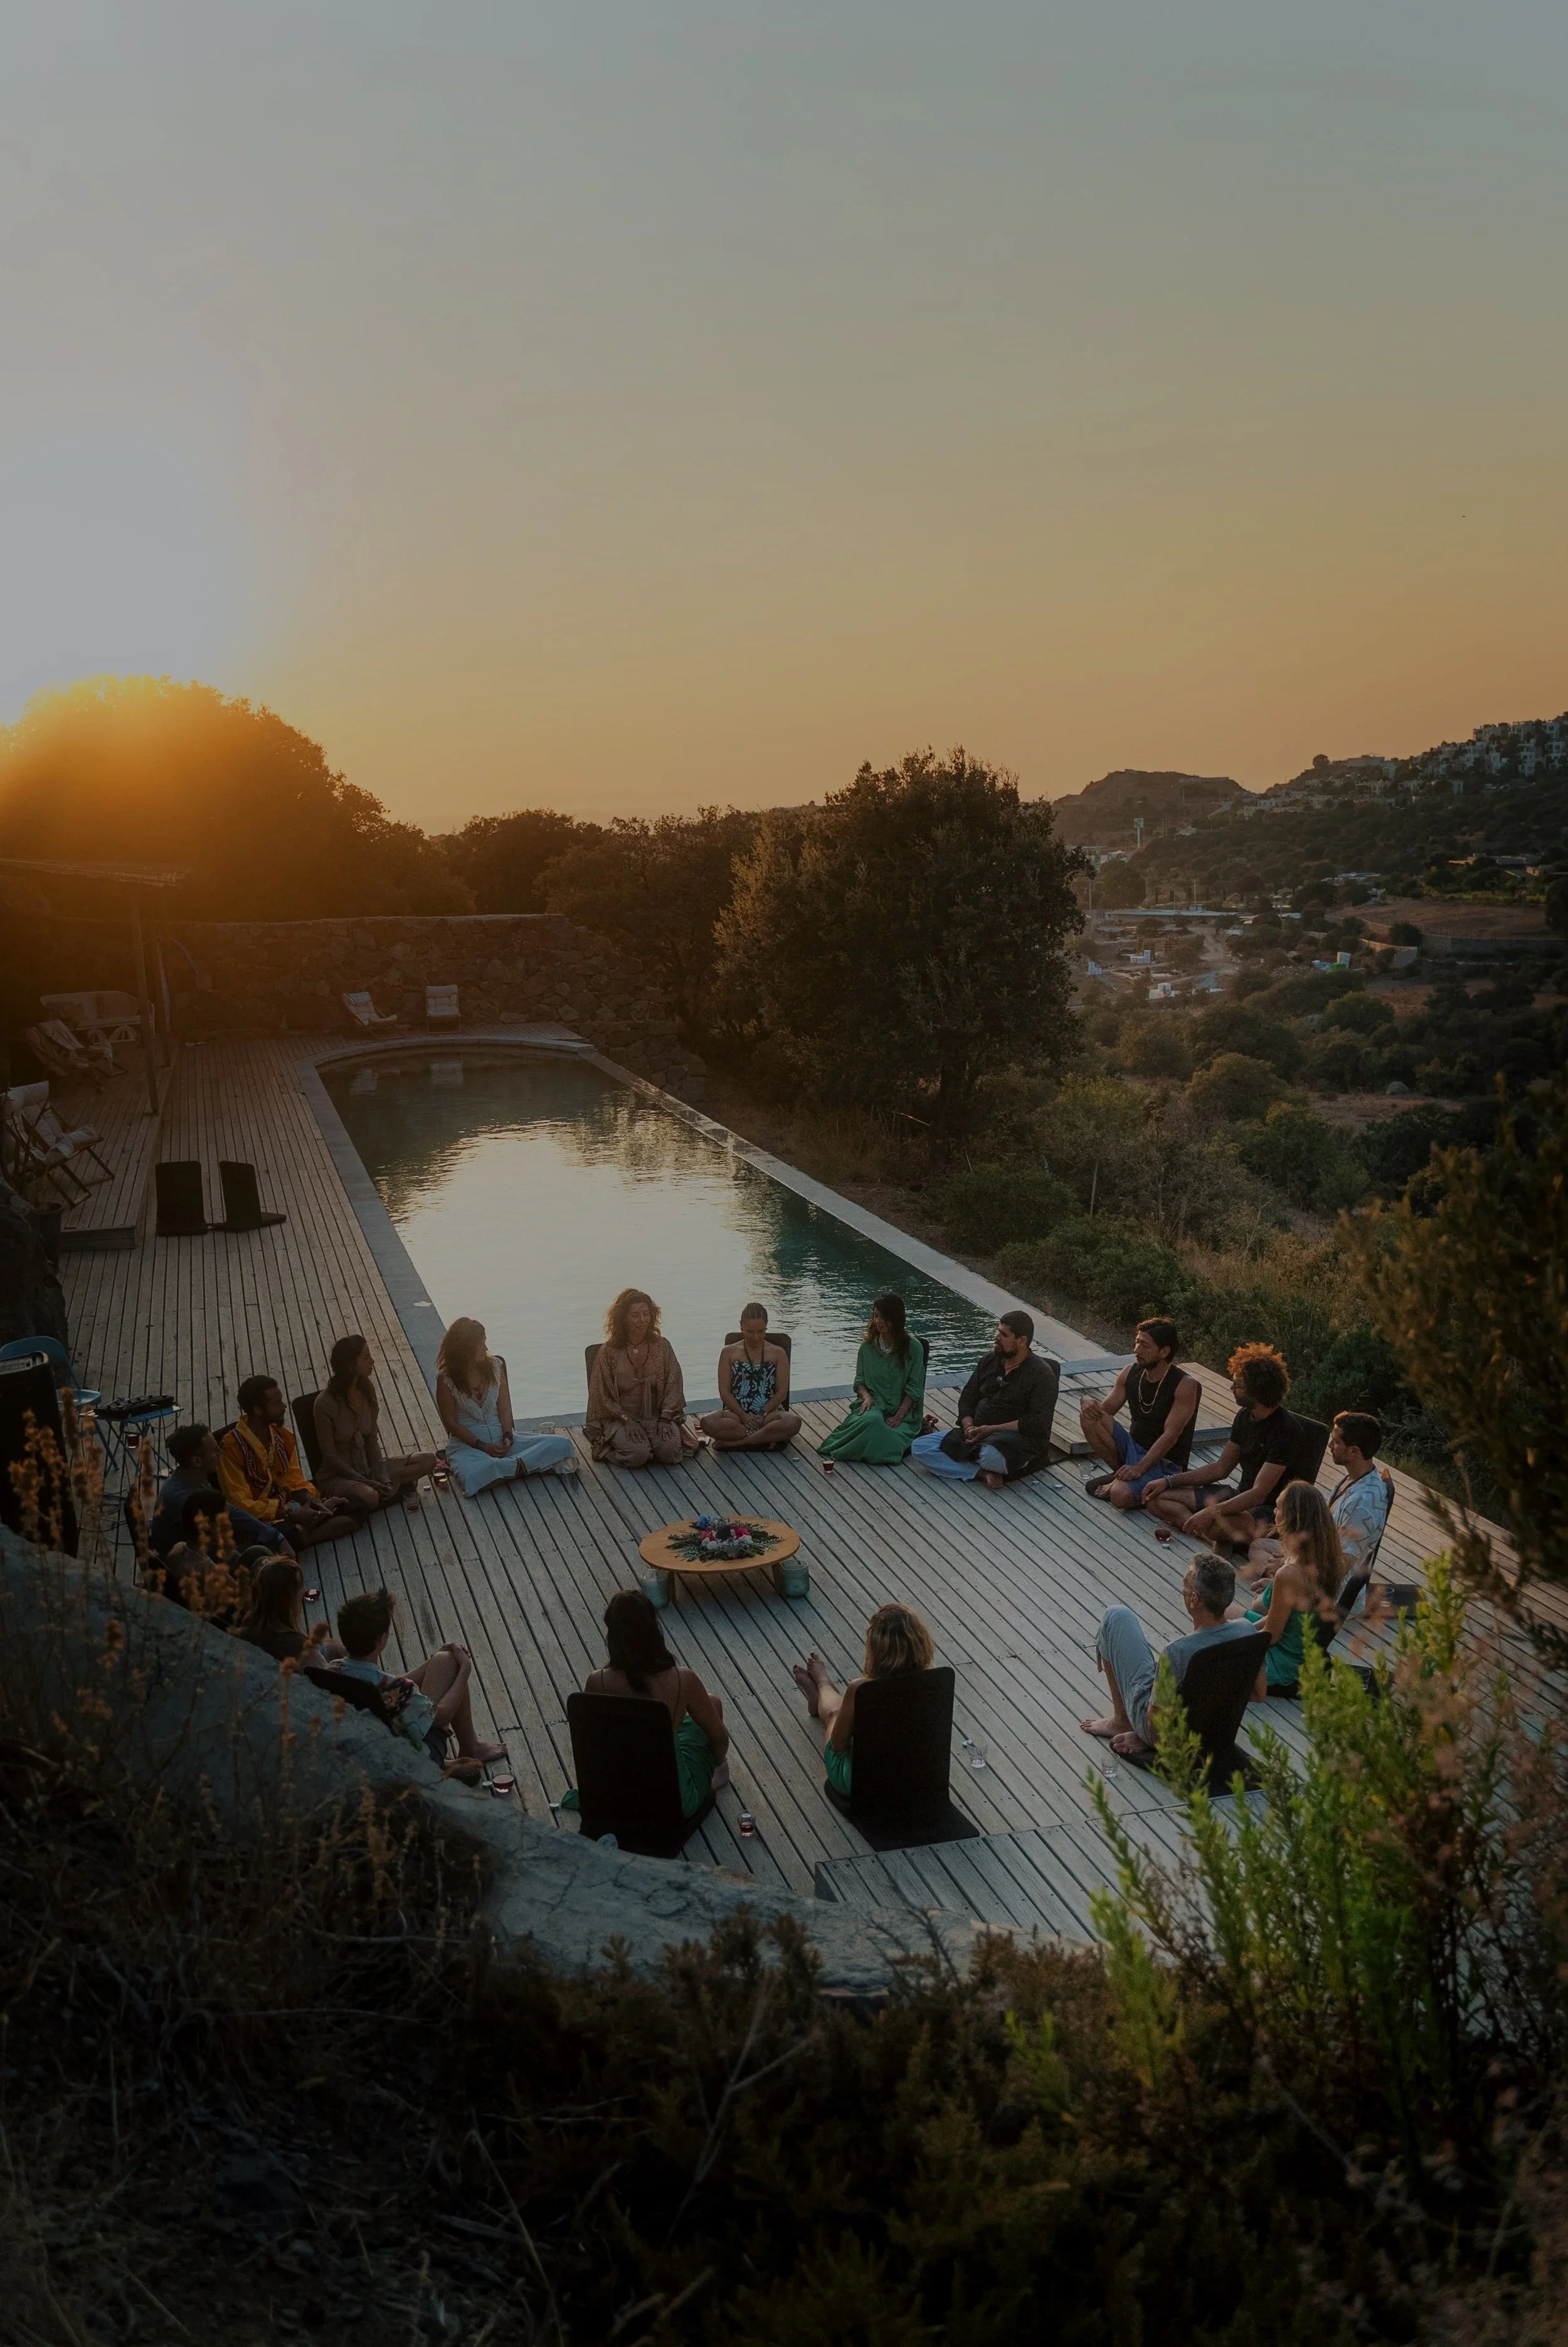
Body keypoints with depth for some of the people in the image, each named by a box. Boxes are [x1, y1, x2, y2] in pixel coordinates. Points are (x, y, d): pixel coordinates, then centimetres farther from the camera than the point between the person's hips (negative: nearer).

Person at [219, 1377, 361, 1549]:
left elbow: (294, 1479, 10)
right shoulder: (231, 1447, -17)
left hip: (289, 1506, 8)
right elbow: (241, 1504, -19)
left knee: (356, 1512, -6)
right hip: (260, 1517, -7)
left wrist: (311, 1502, -12)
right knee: (289, 1535, -41)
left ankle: (303, 1538, -17)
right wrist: (292, 1514, -23)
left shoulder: (283, 1436, 5)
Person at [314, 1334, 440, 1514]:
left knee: (428, 1460, -8)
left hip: (367, 1468, 6)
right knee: (370, 1496, -38)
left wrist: (381, 1476, -12)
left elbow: (372, 1440, 4)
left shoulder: (367, 1391, 0)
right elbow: (330, 1456, -16)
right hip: (336, 1476, -6)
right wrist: (367, 1482, -20)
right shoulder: (326, 1403, -19)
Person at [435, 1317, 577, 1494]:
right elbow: (450, 1422, -6)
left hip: (502, 1439, 4)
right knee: (471, 1479, -42)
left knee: (562, 1444, -14)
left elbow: (504, 1407, 4)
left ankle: (512, 1466, -26)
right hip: (467, 1444, -4)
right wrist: (482, 1446, -13)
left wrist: (507, 1437, -12)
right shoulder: (446, 1379, -7)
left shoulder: (494, 1366, 4)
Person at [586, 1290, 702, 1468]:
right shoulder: (609, 1352, -4)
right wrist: (627, 1420, -16)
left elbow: (674, 1386, 2)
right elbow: (603, 1395, -4)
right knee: (637, 1454, -30)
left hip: (657, 1416, 2)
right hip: (620, 1418, -2)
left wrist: (665, 1419, -11)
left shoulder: (662, 1346, 3)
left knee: (670, 1450, -28)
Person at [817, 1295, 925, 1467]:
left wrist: (899, 1416, -15)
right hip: (874, 1406, 0)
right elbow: (860, 1381, 13)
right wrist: (866, 1396, -10)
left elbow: (914, 1389, -3)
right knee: (872, 1420, -39)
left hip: (903, 1412, 0)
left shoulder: (913, 1347, -1)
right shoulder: (867, 1347, 8)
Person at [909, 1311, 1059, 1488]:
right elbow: (967, 1398, 15)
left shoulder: (1042, 1375, -10)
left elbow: (1038, 1423, -18)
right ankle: (984, 1473, -18)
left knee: (990, 1457, -43)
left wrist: (992, 1430, -20)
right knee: (919, 1447, -11)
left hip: (1021, 1440, -7)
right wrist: (969, 1426, -6)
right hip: (978, 1434, 7)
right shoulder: (989, 1361, 11)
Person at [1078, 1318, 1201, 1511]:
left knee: (1120, 1496, -34)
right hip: (1133, 1448, 6)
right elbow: (1105, 1411, 7)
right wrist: (1090, 1406, -18)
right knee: (1089, 1417, -16)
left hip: (1165, 1462, -6)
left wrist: (1139, 1468, -30)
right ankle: (1122, 1473, -3)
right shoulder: (1130, 1374, 1)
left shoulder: (1186, 1386, -17)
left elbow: (1171, 1435, -22)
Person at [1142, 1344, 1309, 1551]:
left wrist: (1212, 1513, -33)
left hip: (1270, 1511, -9)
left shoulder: (1286, 1431, -22)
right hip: (1241, 1498, 10)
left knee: (1216, 1526, -42)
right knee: (1155, 1498, 1)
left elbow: (1259, 1494, -26)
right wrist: (1168, 1481, 10)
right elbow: (1221, 1468, 16)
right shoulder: (1245, 1417, 6)